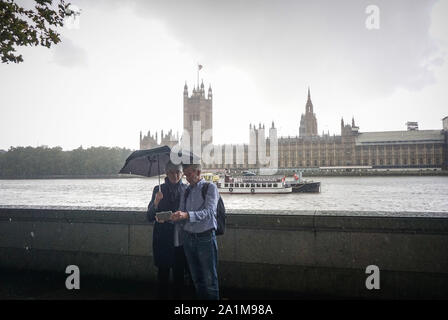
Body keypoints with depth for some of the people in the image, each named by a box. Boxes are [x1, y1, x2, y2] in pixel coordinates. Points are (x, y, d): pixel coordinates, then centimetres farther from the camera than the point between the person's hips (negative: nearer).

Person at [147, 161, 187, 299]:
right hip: (162, 238, 0)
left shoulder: (187, 189, 3)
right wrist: (156, 202, -18)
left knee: (179, 272, 5)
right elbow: (150, 217, 1)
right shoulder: (158, 189, 4)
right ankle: (162, 296, 16)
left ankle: (178, 296, 19)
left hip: (180, 238, 0)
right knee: (163, 272, 3)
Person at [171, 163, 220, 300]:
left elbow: (209, 212, -18)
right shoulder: (186, 191, 13)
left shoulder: (210, 188, -5)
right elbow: (182, 215, 10)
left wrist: (187, 215, -30)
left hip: (205, 237, -6)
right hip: (188, 236, 6)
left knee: (209, 279, 0)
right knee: (196, 279, 15)